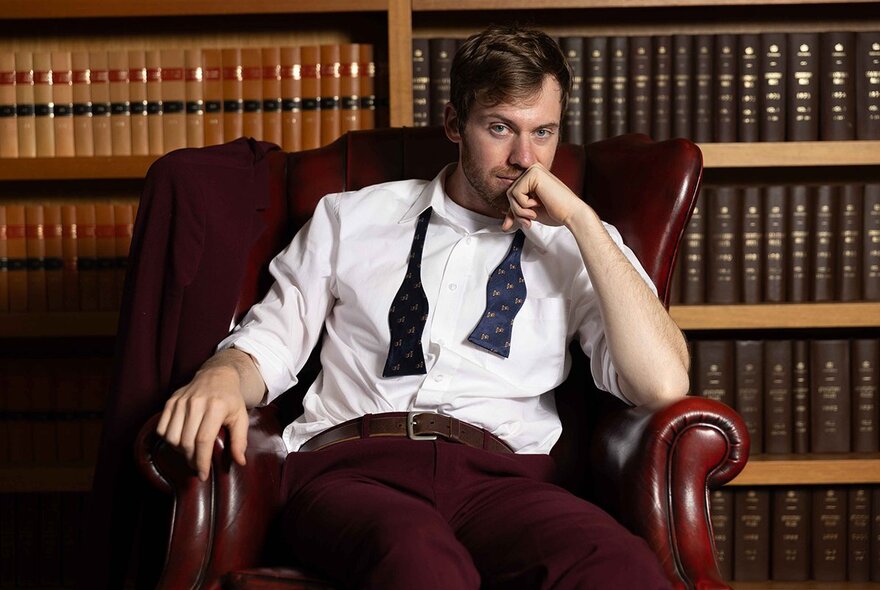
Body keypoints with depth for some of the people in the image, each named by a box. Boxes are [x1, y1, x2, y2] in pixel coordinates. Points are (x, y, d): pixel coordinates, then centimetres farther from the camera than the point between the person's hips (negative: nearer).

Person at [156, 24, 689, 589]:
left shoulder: (575, 246, 17)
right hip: (350, 469, 0)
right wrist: (222, 376, -7)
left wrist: (581, 218, 0)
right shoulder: (349, 219, 20)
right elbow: (269, 342, 19)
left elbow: (664, 383, 2)